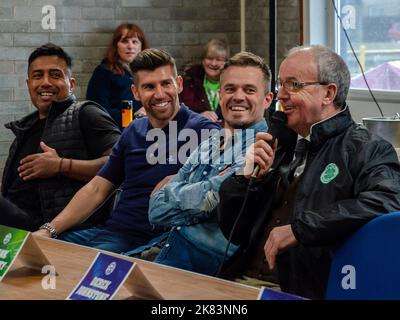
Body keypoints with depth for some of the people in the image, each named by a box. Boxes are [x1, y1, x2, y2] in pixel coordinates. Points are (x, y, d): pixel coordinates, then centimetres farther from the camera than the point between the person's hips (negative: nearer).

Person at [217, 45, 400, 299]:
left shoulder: (367, 149, 0)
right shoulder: (285, 147, 18)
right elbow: (233, 232, 21)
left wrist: (299, 228, -20)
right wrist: (249, 176, 2)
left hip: (305, 291, -6)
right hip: (242, 281, 6)